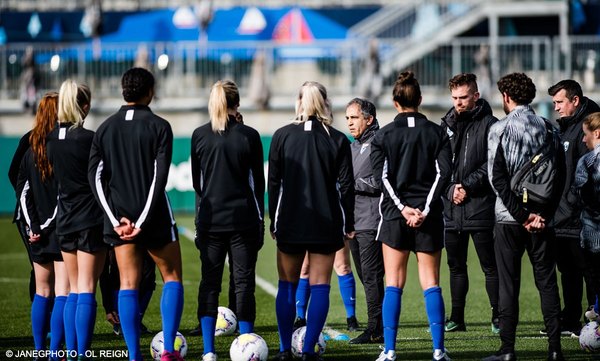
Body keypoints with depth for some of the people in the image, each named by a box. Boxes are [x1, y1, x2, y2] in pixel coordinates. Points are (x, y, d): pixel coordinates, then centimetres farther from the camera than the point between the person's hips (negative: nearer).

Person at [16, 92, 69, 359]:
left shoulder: (31, 151, 6)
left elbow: (22, 190, 4)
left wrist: (33, 226, 1)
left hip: (39, 231, 5)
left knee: (42, 292, 15)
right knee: (63, 292, -4)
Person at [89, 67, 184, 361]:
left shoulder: (106, 128, 6)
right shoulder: (159, 127, -5)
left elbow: (95, 176, 0)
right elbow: (160, 176, -13)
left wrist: (117, 219, -4)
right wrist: (142, 221, -13)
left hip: (119, 217, 3)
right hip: (154, 216, -3)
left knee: (128, 284, 5)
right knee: (172, 276, 10)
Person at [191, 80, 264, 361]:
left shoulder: (200, 135, 0)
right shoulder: (249, 136, -4)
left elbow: (196, 182, 8)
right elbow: (258, 182, 1)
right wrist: (259, 217, 9)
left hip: (210, 219, 1)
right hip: (244, 219, -1)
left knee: (209, 283, 5)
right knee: (244, 282, 3)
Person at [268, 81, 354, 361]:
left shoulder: (282, 136, 0)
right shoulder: (337, 139, -1)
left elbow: (274, 182, 1)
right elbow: (345, 185, -1)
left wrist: (273, 222, 8)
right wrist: (349, 224, 7)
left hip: (290, 222, 0)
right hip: (326, 223, 0)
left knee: (287, 286, 9)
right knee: (320, 286, 2)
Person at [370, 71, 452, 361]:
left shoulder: (384, 135, 1)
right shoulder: (437, 133, 3)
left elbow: (381, 176, -7)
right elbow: (443, 173, -5)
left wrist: (402, 208, -9)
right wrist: (425, 209, -9)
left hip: (394, 216, -1)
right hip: (429, 217, 1)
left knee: (393, 285, 3)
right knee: (431, 283, 4)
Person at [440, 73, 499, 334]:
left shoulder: (489, 125, -2)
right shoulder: (446, 125, 12)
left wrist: (468, 186, -14)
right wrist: (450, 188, -6)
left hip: (480, 207, -5)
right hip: (451, 209, 5)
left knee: (490, 266, -2)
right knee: (456, 266, 12)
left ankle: (498, 317, 4)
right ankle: (457, 318, 19)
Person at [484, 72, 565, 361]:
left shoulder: (499, 129, -6)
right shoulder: (548, 128, 5)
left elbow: (496, 177, -12)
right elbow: (561, 175, 3)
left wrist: (522, 215, -11)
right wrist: (543, 215, 1)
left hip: (509, 218, -3)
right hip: (543, 217, 3)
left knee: (508, 284, 1)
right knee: (547, 282, 8)